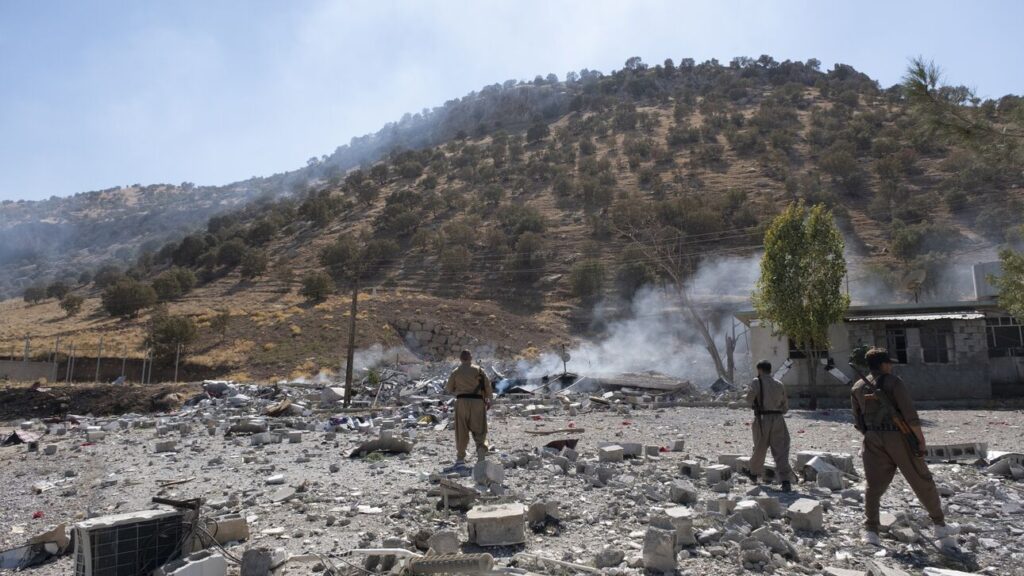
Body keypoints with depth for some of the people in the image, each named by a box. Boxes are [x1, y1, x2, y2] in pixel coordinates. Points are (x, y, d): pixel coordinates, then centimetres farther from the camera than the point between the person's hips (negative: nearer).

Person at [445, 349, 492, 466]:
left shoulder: (456, 372, 6)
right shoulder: (479, 370, 4)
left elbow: (449, 389, 11)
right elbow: (487, 385, 0)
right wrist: (489, 399, 10)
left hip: (462, 401, 0)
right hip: (477, 401, 0)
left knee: (461, 430, 8)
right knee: (479, 429, 7)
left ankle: (460, 458, 11)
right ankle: (481, 448, -17)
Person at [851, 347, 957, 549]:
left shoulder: (857, 388, 9)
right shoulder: (893, 381, -6)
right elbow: (909, 413, -13)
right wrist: (920, 439, -8)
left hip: (873, 440, 4)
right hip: (898, 436, -3)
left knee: (874, 485, 4)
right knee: (922, 482, 12)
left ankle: (870, 531, -5)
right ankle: (940, 526, 24)